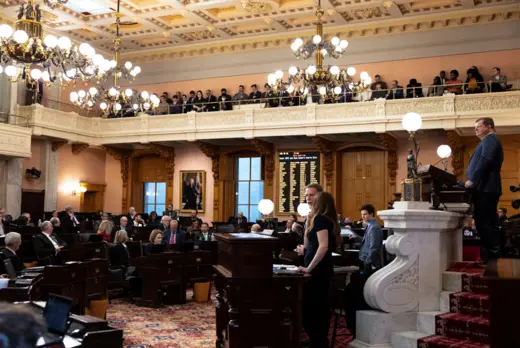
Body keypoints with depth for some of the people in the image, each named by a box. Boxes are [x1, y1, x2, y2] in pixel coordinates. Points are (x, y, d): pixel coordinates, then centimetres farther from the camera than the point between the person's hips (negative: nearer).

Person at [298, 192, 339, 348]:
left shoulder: (320, 219, -14)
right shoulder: (329, 220, 15)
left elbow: (323, 246, -27)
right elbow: (307, 245, 20)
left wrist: (308, 268, -25)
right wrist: (308, 224, 18)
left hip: (317, 270, -10)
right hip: (323, 269, 10)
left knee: (309, 309, -4)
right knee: (320, 308, 15)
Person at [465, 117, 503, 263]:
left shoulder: (490, 139, -5)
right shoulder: (489, 141, 27)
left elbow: (485, 161, -20)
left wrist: (473, 180, -21)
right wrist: (473, 181, 20)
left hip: (485, 188, -11)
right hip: (487, 188, 11)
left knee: (483, 222, -12)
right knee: (488, 222, 10)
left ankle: (490, 254, -13)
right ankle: (492, 253, 12)